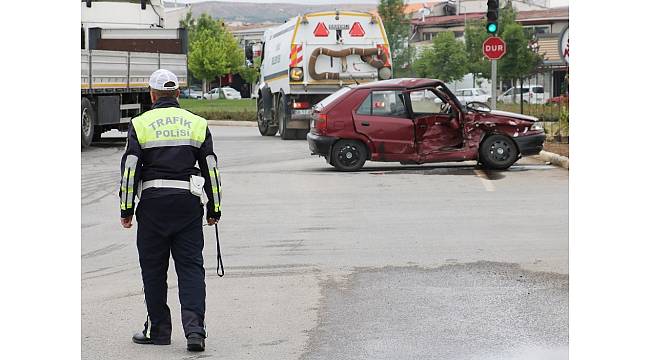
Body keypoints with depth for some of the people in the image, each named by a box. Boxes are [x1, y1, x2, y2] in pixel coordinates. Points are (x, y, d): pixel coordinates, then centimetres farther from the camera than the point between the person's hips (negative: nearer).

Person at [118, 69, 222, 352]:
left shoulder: (140, 124, 0)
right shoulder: (198, 124, 8)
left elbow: (130, 169, -3)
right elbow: (211, 170, 9)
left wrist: (126, 209, 3)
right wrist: (214, 209, 15)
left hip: (153, 202, -2)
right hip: (188, 202, 2)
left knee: (153, 268, 9)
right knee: (190, 267, 3)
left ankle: (158, 329, 15)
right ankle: (194, 327, -11)